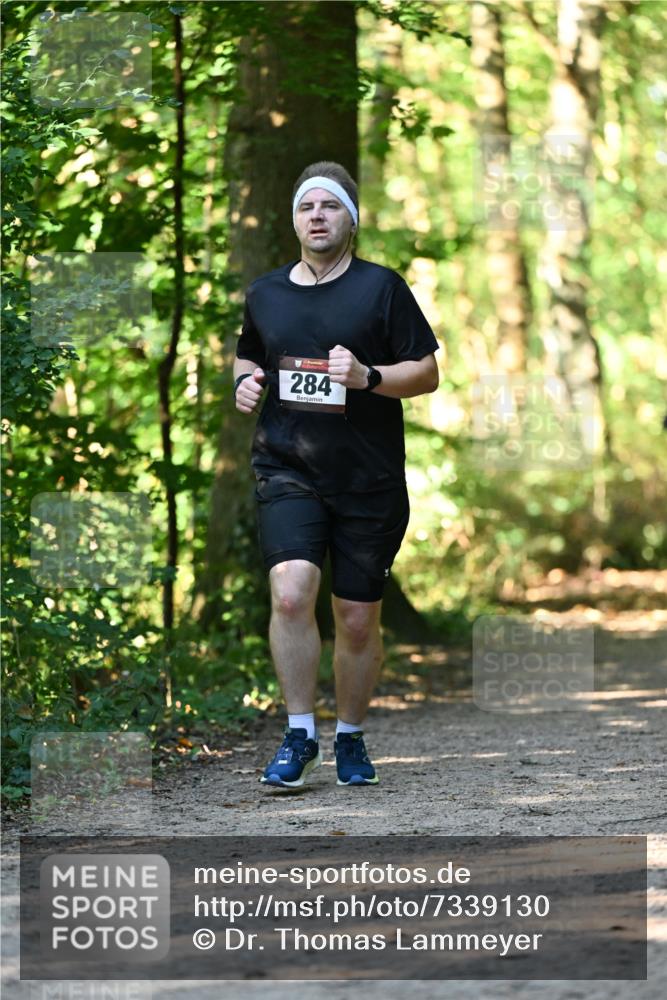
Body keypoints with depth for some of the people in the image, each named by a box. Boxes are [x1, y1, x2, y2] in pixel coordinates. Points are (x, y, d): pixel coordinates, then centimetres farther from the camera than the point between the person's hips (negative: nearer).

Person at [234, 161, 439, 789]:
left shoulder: (381, 288, 0)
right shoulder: (265, 293, 11)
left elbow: (427, 373, 1)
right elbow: (247, 356, 28)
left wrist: (368, 376, -16)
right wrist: (244, 382, 5)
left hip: (369, 479, -1)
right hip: (287, 471, 1)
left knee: (358, 618, 4)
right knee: (291, 591, -20)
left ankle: (350, 737, 25)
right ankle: (299, 735, -8)